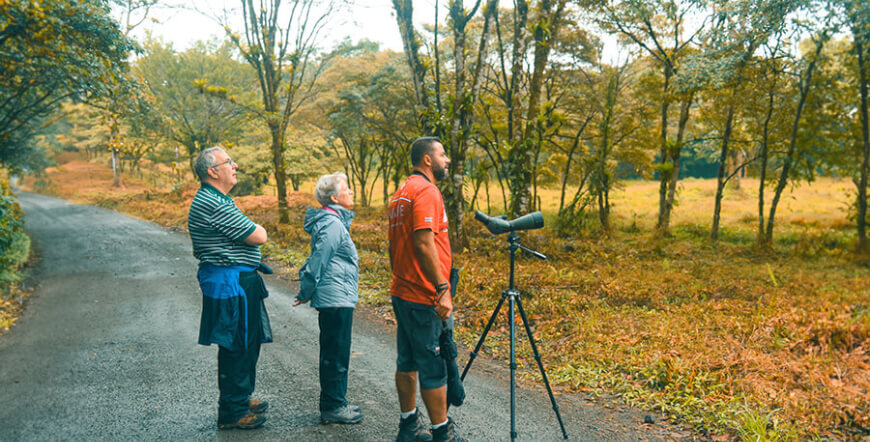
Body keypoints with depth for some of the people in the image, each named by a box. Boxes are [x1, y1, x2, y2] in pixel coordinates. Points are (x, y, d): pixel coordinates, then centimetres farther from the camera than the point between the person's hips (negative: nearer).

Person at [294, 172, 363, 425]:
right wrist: (306, 294, -9)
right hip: (336, 300, -10)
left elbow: (316, 262, 20)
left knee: (334, 354, 17)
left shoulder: (335, 222, 15)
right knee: (336, 355, -1)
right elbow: (317, 262, -18)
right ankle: (333, 408, 10)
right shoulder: (332, 225, -18)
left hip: (337, 299, 10)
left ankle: (334, 402, 28)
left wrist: (306, 292, 19)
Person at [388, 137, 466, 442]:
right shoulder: (426, 191, -14)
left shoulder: (401, 193, 16)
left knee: (407, 362, 15)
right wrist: (443, 289, -22)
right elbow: (424, 243, -23)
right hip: (424, 298, -10)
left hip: (402, 294, 10)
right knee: (433, 367, -1)